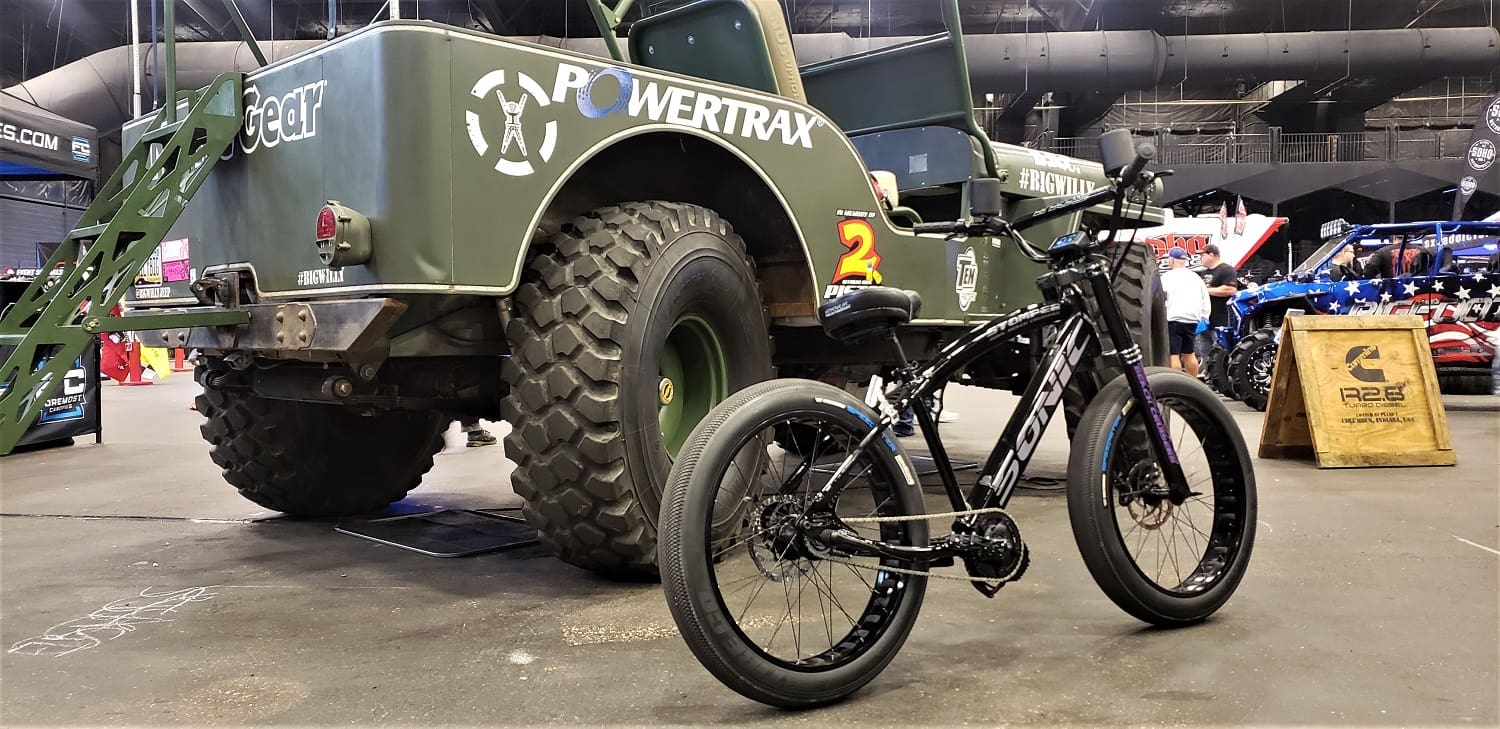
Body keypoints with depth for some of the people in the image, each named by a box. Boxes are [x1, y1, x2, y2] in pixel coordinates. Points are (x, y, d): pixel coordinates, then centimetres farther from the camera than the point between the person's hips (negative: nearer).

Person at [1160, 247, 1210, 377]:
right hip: (1192, 320, 7)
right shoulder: (1196, 277, 13)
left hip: (1173, 320, -7)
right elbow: (1205, 300, 13)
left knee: (1173, 356, -8)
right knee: (1189, 354, 17)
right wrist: (1204, 318, 17)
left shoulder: (1167, 277, -5)